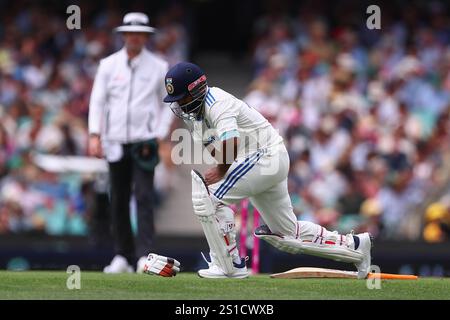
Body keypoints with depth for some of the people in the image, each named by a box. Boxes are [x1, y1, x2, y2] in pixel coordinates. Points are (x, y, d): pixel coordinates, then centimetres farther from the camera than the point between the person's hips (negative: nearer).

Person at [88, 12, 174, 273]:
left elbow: (168, 104, 9)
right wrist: (95, 135, -4)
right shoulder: (108, 65, 8)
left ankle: (144, 256, -18)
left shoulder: (159, 67, 5)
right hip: (115, 142, 2)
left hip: (144, 141, -2)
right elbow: (97, 100, 7)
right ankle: (123, 256, 11)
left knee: (144, 197, -13)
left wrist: (159, 135, -3)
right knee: (118, 201, 4)